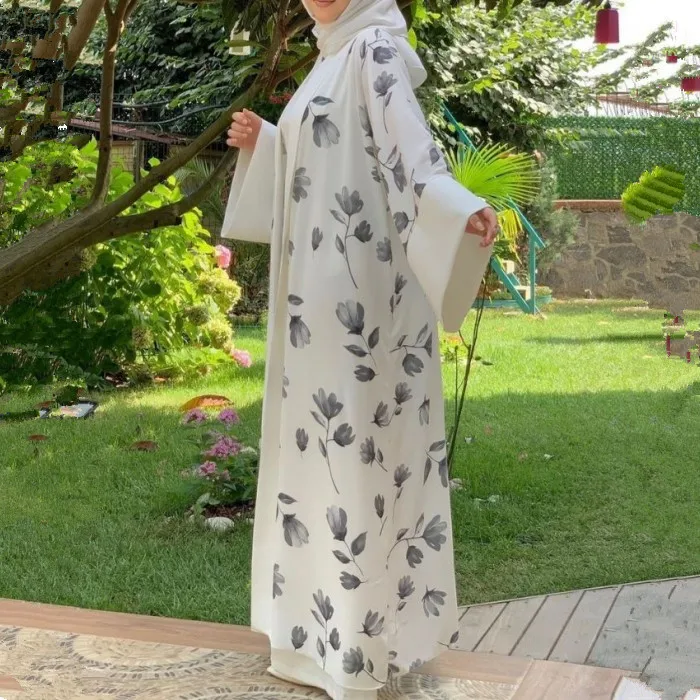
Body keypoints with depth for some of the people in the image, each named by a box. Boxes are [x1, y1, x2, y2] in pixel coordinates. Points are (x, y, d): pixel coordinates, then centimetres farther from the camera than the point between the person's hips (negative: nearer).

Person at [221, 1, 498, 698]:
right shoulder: (333, 60, 20)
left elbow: (409, 143, -22)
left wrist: (459, 209, -39)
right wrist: (259, 144, 17)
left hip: (355, 284, -10)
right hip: (321, 284, 10)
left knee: (352, 440, -7)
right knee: (318, 437, 12)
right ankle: (323, 636, 23)